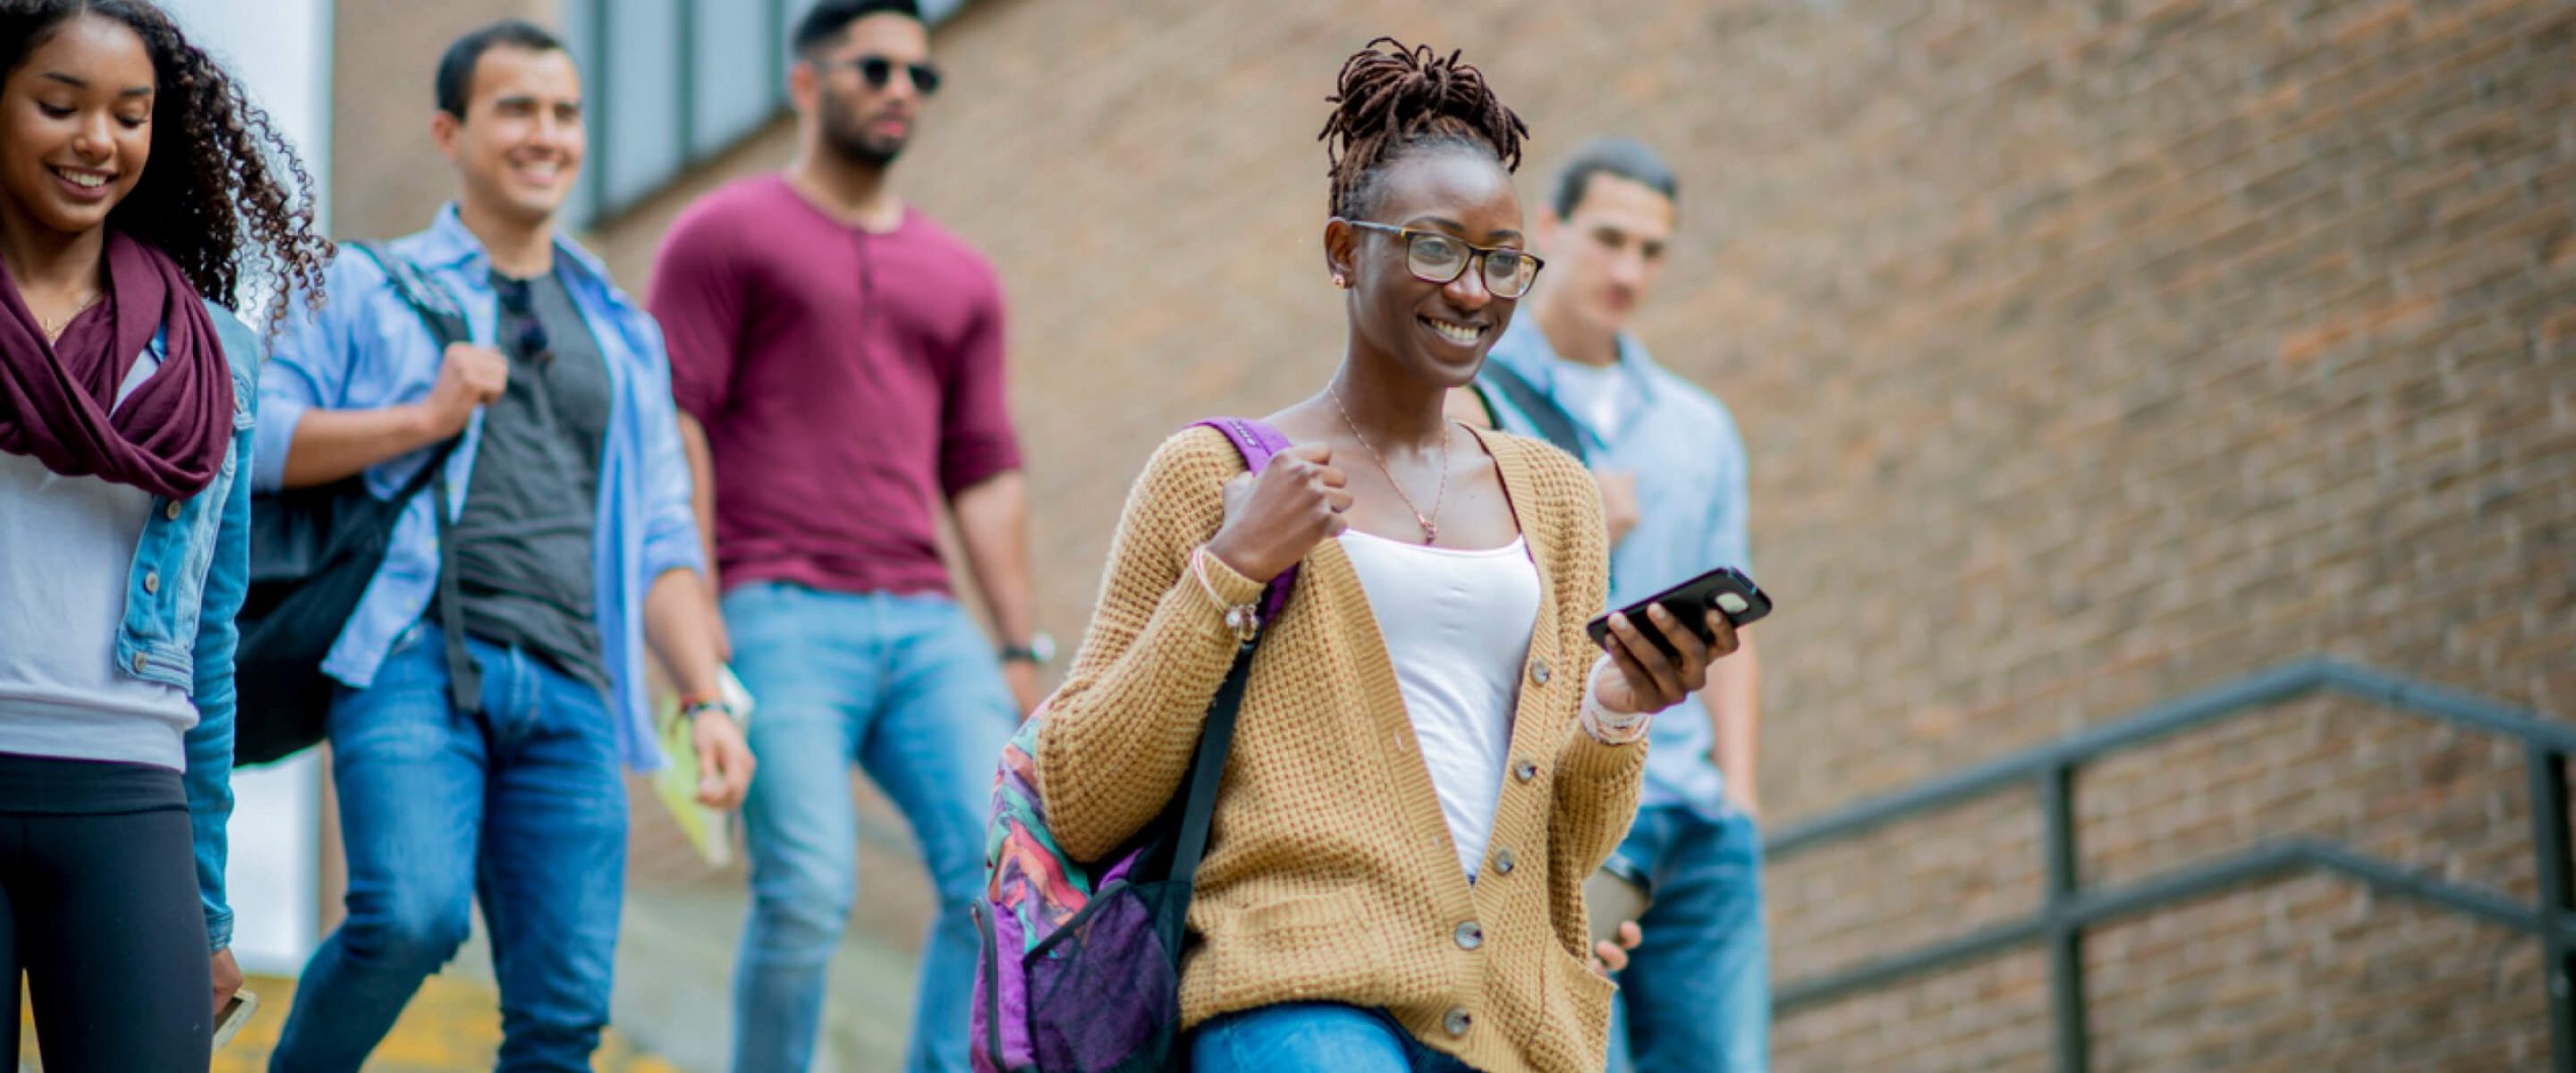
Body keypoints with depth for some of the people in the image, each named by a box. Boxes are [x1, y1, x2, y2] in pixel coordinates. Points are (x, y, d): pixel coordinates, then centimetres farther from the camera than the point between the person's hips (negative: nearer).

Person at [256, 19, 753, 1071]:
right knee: (413, 913, -26)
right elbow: (251, 436, 1)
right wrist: (424, 419, -7)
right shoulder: (370, 289, 12)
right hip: (418, 659, -4)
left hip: (569, 689, 4)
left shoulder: (622, 335, 25)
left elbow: (660, 544, 23)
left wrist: (707, 700, 11)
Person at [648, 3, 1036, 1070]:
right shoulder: (727, 235, 7)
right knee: (809, 891, -17)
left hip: (924, 624, 5)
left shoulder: (961, 279, 22)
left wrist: (1020, 649, 12)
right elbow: (670, 426, -1)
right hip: (780, 615, -5)